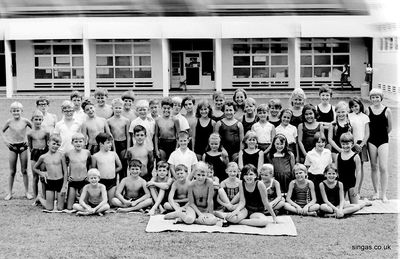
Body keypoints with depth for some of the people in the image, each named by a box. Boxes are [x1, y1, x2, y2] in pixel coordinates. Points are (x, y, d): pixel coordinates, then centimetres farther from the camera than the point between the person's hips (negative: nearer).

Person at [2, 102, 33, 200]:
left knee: (24, 171, 5)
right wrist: (5, 140, 0)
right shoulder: (9, 122, -4)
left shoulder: (25, 121, -6)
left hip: (23, 146, 0)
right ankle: (10, 193, 15)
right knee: (12, 171, 7)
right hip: (12, 147, 1)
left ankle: (27, 192, 14)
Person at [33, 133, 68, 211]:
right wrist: (41, 173, 2)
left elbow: (65, 172, 0)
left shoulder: (61, 156, -2)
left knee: (60, 208, 1)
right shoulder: (43, 157, 1)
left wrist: (64, 186, -4)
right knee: (49, 208, 4)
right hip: (49, 182, 0)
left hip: (60, 181, 0)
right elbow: (34, 168, 18)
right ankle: (39, 198, 33)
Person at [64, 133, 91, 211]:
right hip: (72, 181, -1)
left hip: (84, 181, 1)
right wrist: (67, 176, -1)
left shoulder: (87, 152, -2)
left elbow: (90, 165, 13)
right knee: (69, 207, -3)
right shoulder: (68, 153, -6)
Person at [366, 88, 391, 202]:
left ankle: (384, 194, 0)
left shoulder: (387, 110, -4)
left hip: (383, 141, -2)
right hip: (371, 141, 2)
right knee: (374, 167, 9)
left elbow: (389, 128, 5)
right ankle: (376, 192, 21)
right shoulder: (368, 110, 0)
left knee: (383, 168, -7)